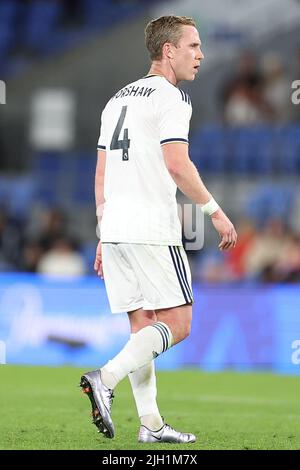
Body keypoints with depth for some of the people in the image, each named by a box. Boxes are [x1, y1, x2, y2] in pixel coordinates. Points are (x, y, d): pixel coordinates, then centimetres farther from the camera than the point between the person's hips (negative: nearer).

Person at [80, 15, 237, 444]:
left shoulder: (117, 99, 20)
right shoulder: (171, 97, -6)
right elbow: (177, 166, -18)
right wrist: (215, 211, -10)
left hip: (115, 231, 8)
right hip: (153, 230, -8)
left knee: (142, 325, 9)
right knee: (176, 324, -3)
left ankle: (150, 423, 6)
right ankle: (105, 379, -18)